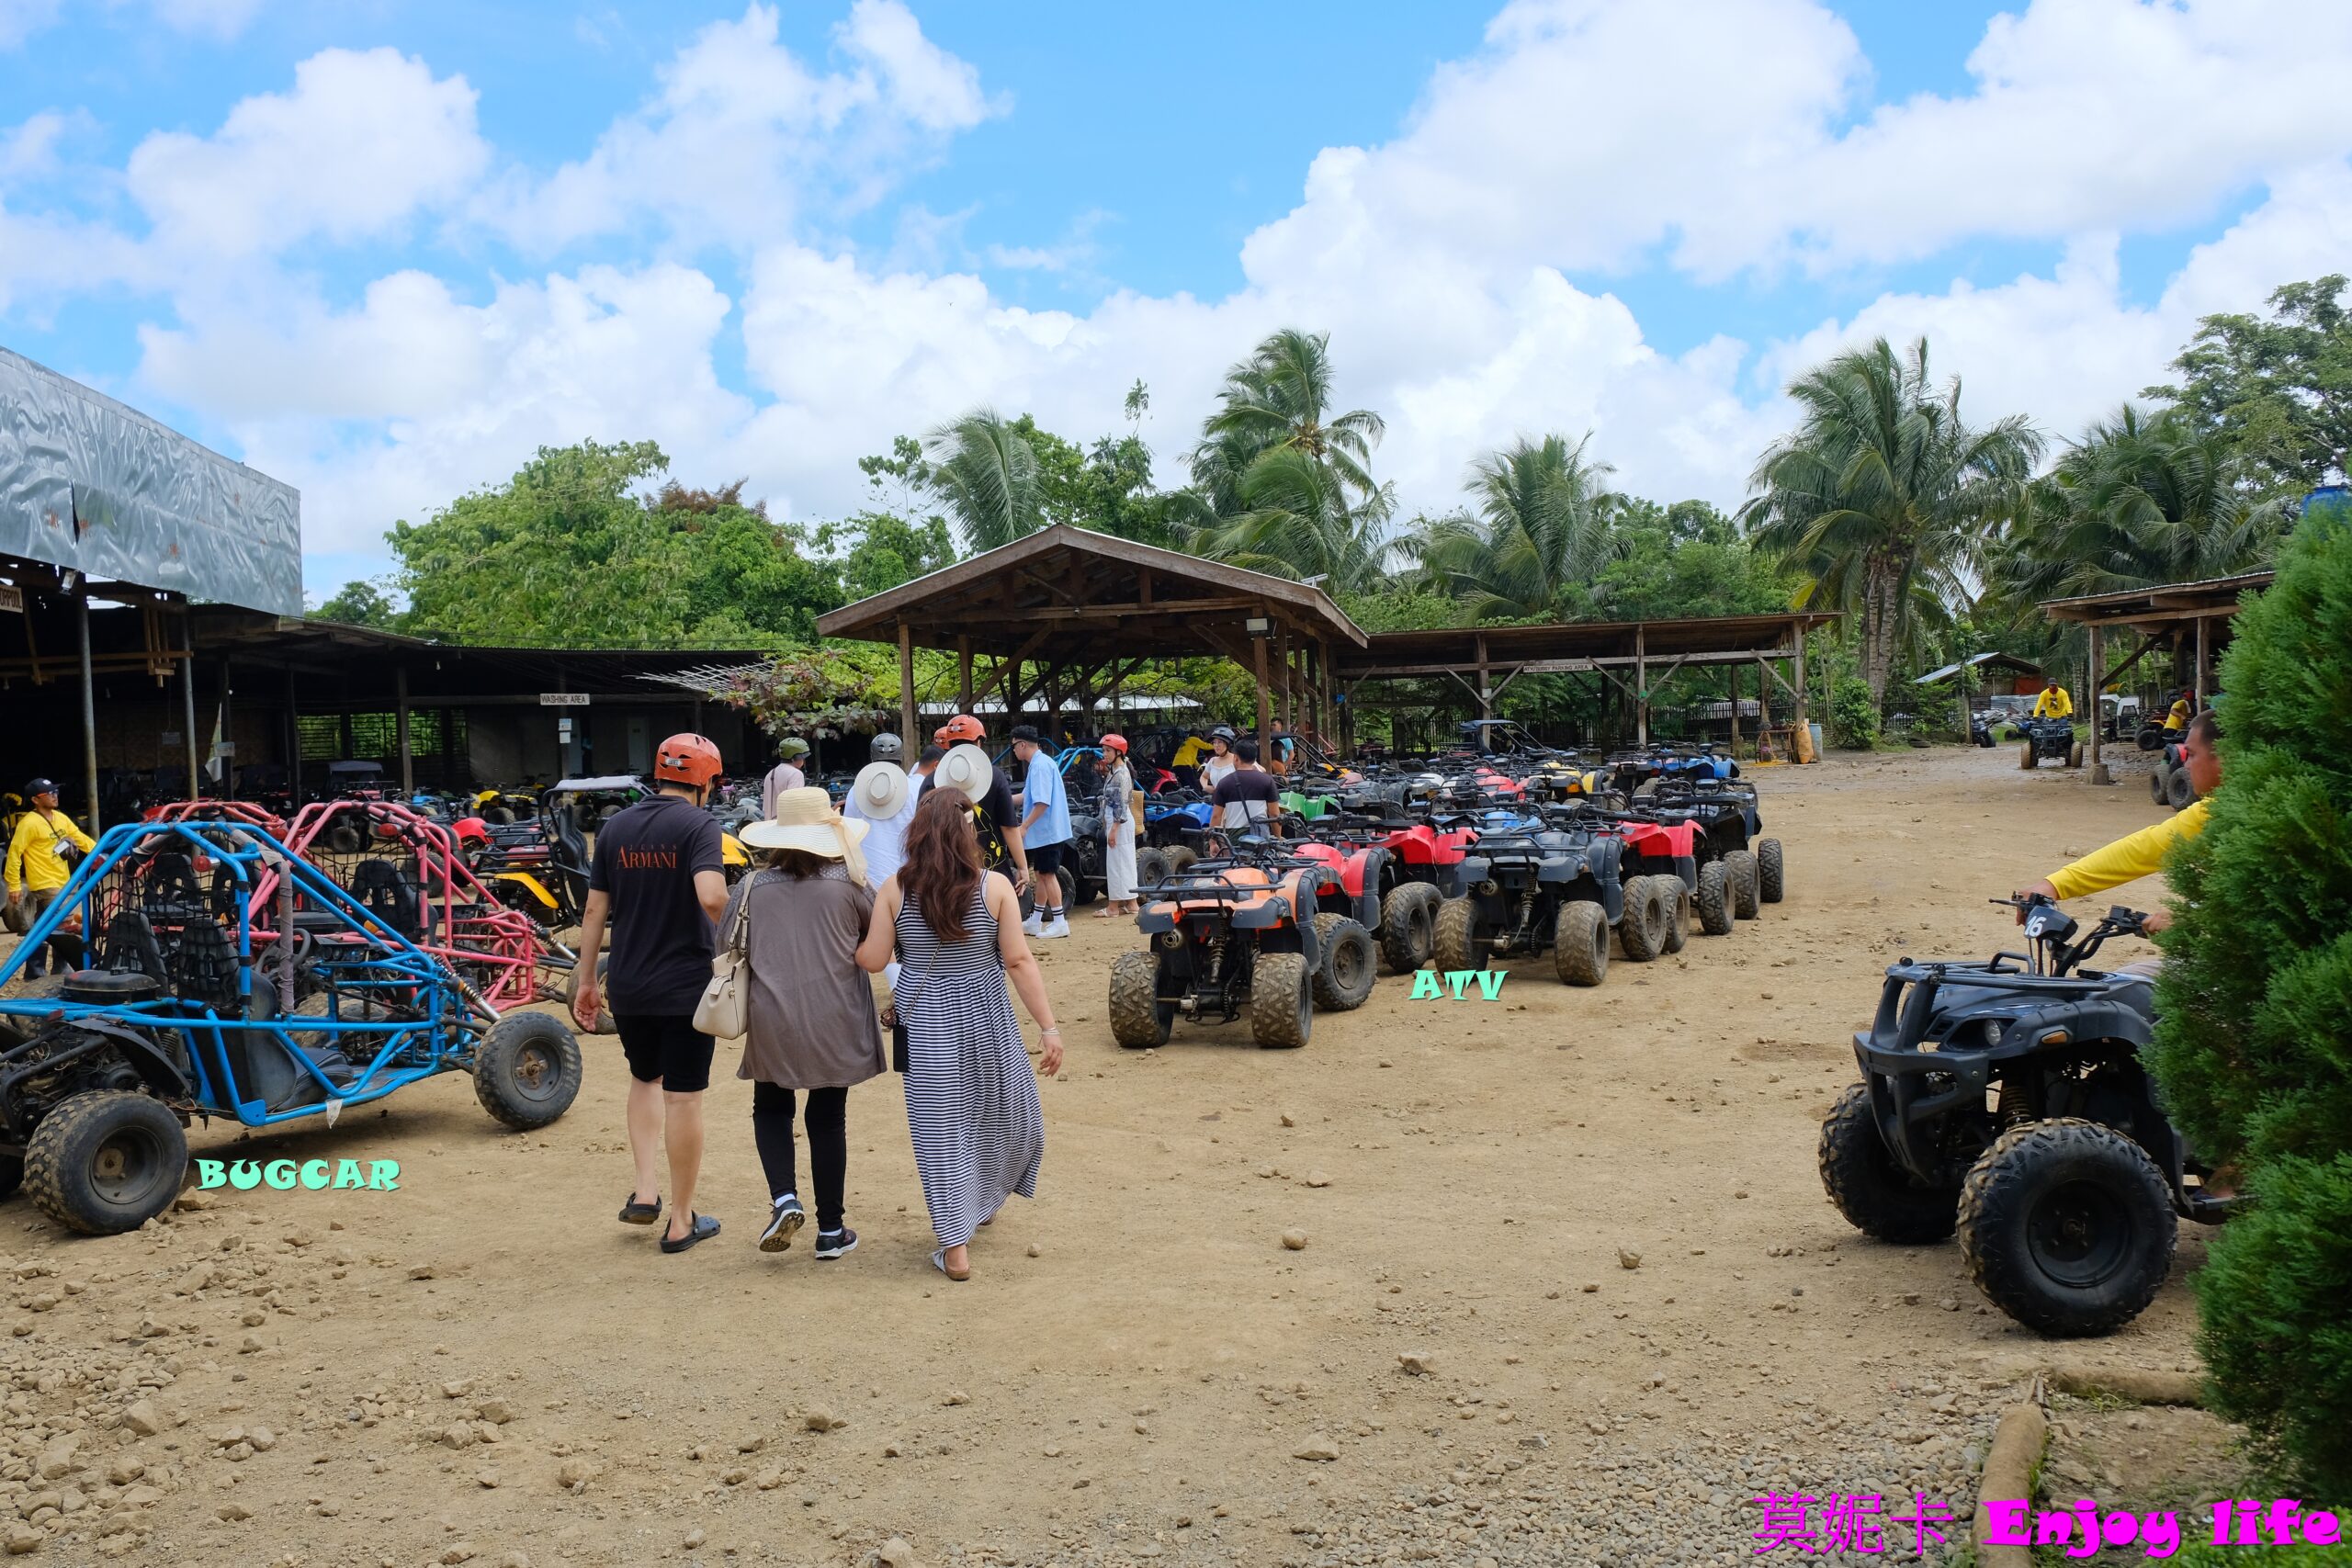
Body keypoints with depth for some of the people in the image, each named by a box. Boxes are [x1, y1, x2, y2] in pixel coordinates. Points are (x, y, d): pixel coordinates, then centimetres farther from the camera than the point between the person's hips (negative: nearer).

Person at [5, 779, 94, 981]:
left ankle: (34, 972, 21)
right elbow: (14, 853, -16)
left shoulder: (61, 818, 9)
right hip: (45, 884, -8)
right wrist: (14, 885, -18)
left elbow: (81, 839, 11)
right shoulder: (29, 823, -15)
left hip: (61, 882, 8)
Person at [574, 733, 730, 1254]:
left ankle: (645, 1190, 15)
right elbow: (711, 897, -28)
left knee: (644, 1079, 26)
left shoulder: (615, 828, 5)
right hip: (686, 984, -5)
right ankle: (681, 1220, 13)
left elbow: (595, 910, 7)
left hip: (627, 985, 5)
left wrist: (586, 981, 14)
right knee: (683, 1095, 5)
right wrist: (727, 931, -7)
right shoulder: (699, 825, -12)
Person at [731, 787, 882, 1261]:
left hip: (771, 1023, 1)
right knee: (828, 1119, 10)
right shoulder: (849, 884, -6)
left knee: (771, 1109, 20)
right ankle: (831, 1231, 16)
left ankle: (784, 1198, -2)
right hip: (835, 1024, 0)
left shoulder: (752, 887, -2)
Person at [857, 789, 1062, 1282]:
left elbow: (872, 960, -3)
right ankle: (981, 1203, 42)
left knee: (940, 1128, 5)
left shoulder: (894, 891, -5)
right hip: (985, 1020, 0)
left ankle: (955, 1247, 4)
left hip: (926, 1025, 0)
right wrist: (1048, 1026, -5)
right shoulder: (995, 887, -8)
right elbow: (1019, 961, -9)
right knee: (1006, 1115, 22)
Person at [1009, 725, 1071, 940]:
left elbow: (1042, 802, -26)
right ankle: (1035, 921, 23)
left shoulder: (1040, 765, -18)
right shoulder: (1039, 763, 14)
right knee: (1041, 874, 15)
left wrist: (1024, 826, -23)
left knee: (1047, 875, -6)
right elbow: (1029, 796, 25)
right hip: (1044, 832, 10)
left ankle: (1059, 922, -3)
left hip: (1047, 831, -10)